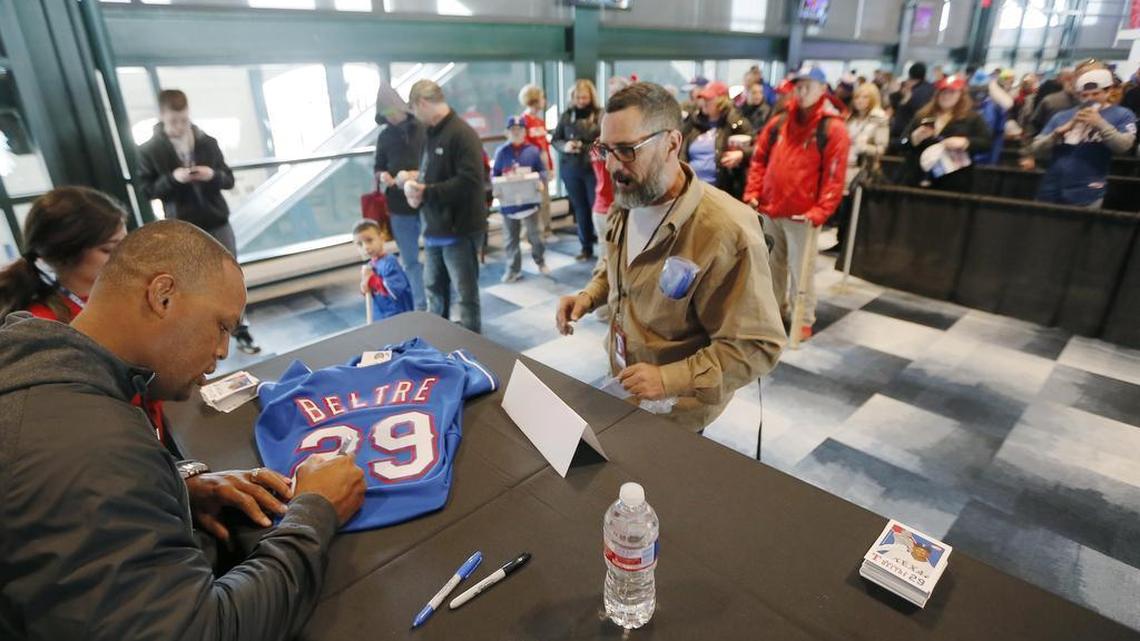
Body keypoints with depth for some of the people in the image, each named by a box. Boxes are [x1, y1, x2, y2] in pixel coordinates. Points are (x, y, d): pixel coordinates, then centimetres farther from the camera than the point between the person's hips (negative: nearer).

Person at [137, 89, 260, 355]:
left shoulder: (207, 142, 3)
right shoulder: (148, 150, -2)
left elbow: (229, 180, 7)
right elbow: (146, 190, 0)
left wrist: (213, 175, -15)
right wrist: (172, 178, -17)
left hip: (218, 224, 2)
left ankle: (241, 332, 18)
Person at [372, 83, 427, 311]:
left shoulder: (424, 129, -4)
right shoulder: (384, 136, 10)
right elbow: (378, 167, 16)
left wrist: (417, 175, -21)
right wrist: (383, 176, -6)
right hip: (399, 208, 4)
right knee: (410, 261, 9)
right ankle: (421, 308, 20)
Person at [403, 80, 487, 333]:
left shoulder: (462, 133, -14)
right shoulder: (432, 133, 13)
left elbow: (469, 181, -24)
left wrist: (425, 193, -21)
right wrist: (414, 184, -4)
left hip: (460, 229, -9)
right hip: (435, 227, 9)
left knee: (465, 292, 2)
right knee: (433, 287, 19)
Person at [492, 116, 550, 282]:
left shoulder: (533, 150, 0)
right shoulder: (501, 152, 0)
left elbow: (542, 170, 1)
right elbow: (494, 175, 3)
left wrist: (541, 182, -19)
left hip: (529, 200, -1)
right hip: (508, 202, 1)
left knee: (534, 233, 7)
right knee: (511, 237, 9)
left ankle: (540, 261, 31)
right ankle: (513, 269, 19)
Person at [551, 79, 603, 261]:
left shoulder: (600, 115, -5)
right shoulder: (566, 116, 5)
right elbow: (554, 139, 9)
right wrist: (564, 146, -11)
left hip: (594, 169, -3)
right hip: (571, 169, 4)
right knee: (580, 208, 11)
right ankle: (586, 247, 21)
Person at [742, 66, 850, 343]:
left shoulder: (832, 129, -5)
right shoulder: (778, 124, 9)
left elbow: (834, 175, -9)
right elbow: (759, 160, 13)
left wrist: (820, 211, -17)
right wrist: (753, 193, 3)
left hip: (802, 215, -4)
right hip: (769, 211, 5)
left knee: (801, 269, 0)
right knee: (773, 264, 15)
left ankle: (804, 320, 13)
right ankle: (775, 309, 31)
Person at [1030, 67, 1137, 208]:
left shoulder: (1122, 115, 2)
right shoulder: (1061, 116, 7)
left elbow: (1123, 146, -13)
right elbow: (1036, 148, 3)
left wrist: (1099, 123, -23)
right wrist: (1058, 132, -14)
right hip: (1051, 191, 3)